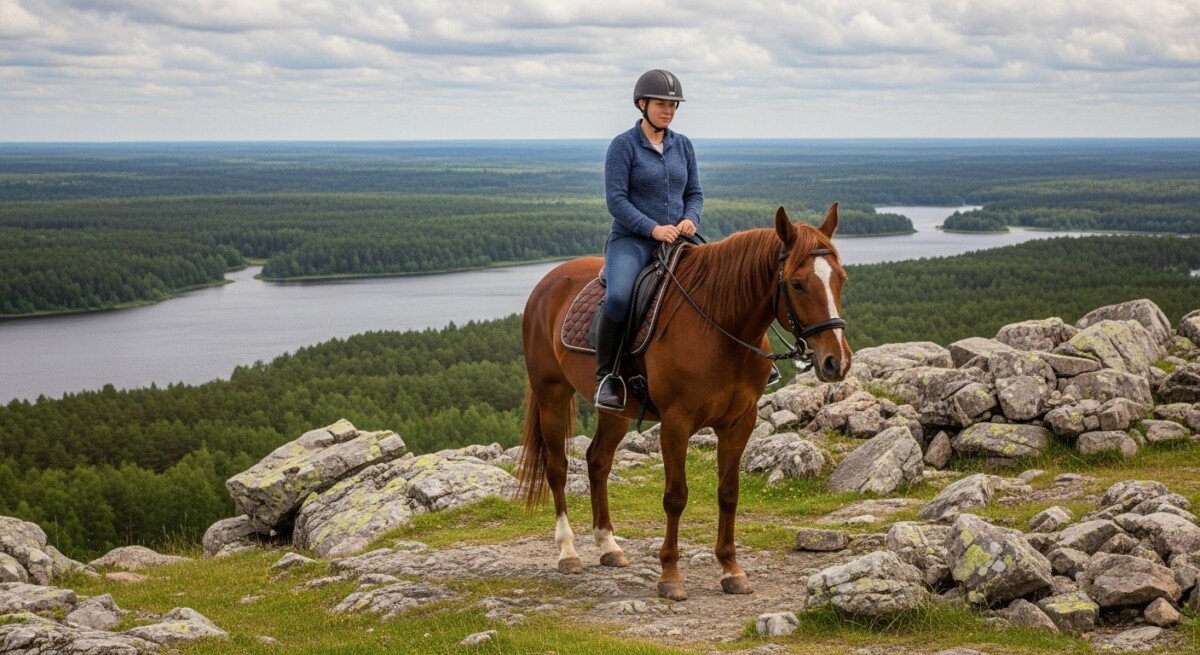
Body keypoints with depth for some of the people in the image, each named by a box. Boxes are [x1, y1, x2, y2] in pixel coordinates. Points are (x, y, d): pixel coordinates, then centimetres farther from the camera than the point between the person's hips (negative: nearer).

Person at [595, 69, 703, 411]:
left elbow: (695, 193, 15)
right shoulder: (623, 145, -4)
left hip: (678, 239, 5)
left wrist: (691, 219, -7)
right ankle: (606, 374, -17)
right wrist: (653, 228, -20)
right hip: (632, 240, -5)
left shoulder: (683, 145, 12)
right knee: (619, 296, -34)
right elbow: (616, 199, -10)